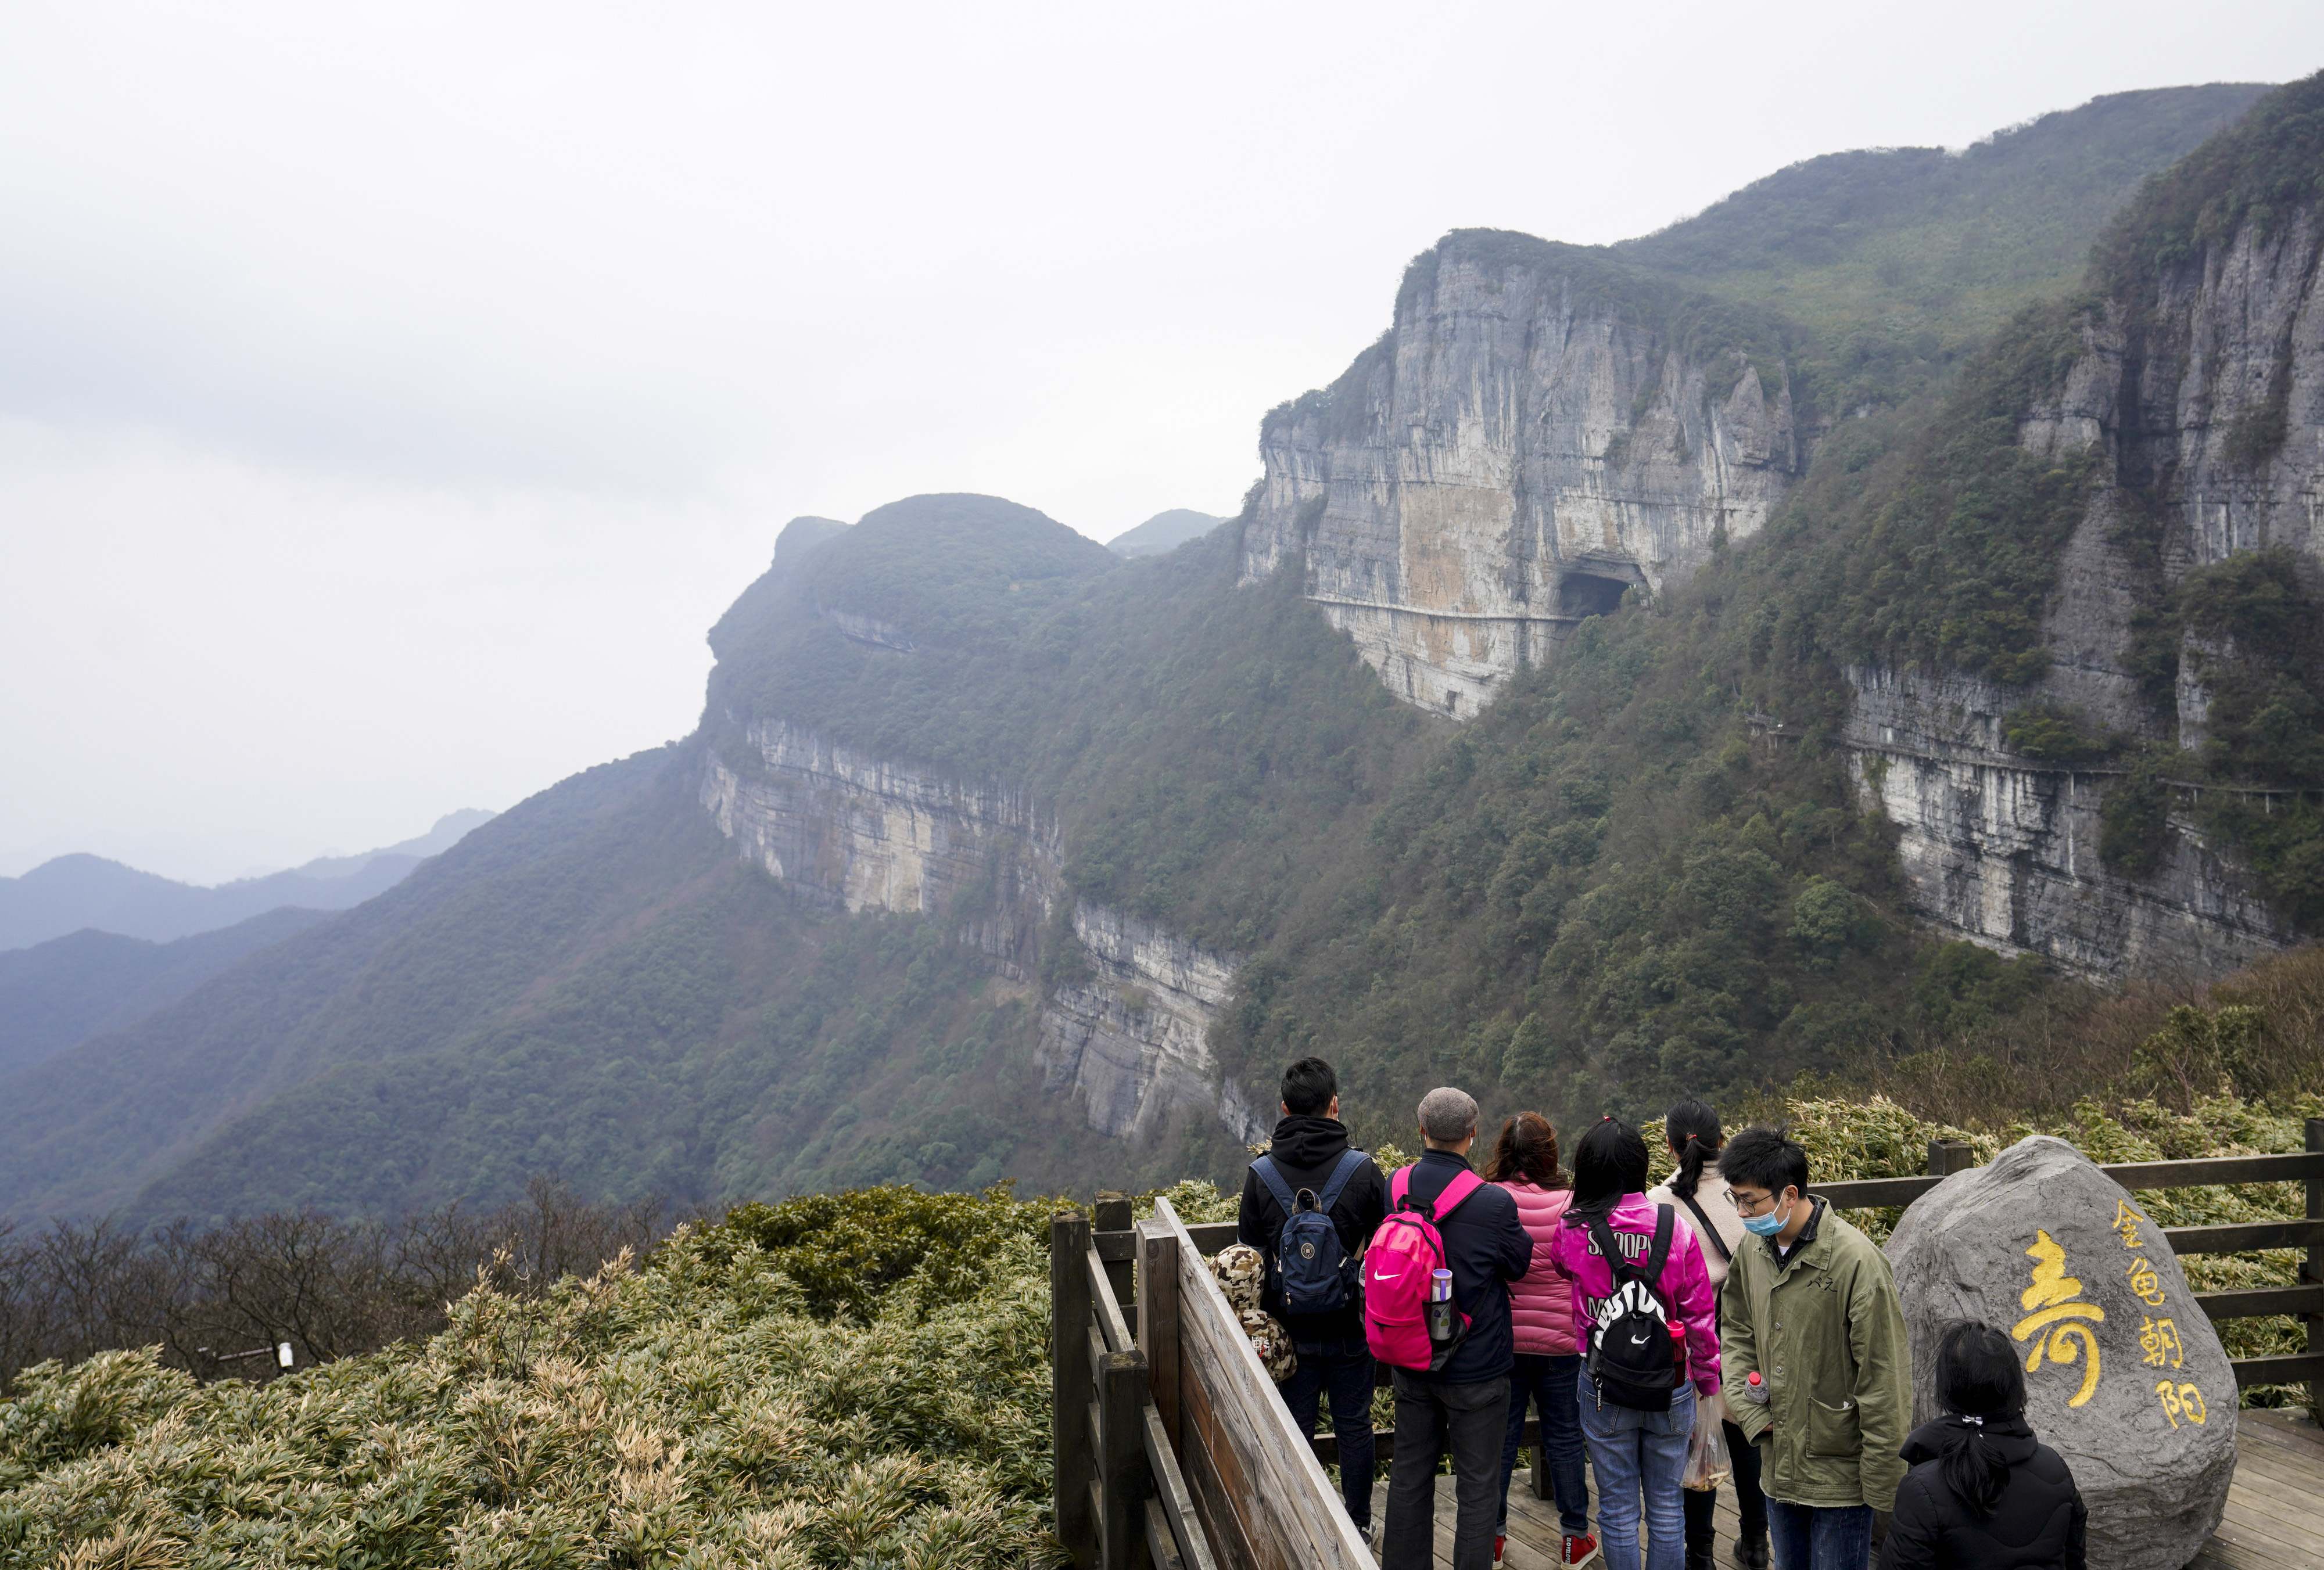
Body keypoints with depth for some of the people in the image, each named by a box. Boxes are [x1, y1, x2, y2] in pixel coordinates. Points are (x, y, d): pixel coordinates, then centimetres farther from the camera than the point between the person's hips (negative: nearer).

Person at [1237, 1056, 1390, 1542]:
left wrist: (1262, 1317, 12)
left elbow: (1248, 1253, 0)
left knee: (1294, 1428, 12)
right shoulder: (1363, 1171, -12)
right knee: (1354, 1425, 13)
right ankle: (1358, 1523, 25)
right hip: (1351, 1325, 0)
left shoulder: (1260, 1174, -9)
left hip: (1291, 1326, 1)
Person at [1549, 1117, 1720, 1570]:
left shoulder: (1573, 1232, -12)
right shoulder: (1675, 1230, -12)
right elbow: (1699, 1315, -5)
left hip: (1603, 1388, 0)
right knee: (1666, 1506, 15)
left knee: (1617, 1507, 12)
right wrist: (1707, 1377, 9)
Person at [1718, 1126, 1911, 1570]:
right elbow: (1735, 1334, 15)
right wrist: (1751, 1414, 0)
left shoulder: (1857, 1261, -21)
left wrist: (1883, 1484, -15)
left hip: (1841, 1476, -7)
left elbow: (1883, 1381, -17)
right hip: (1779, 1467, 7)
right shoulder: (1752, 1252, 1)